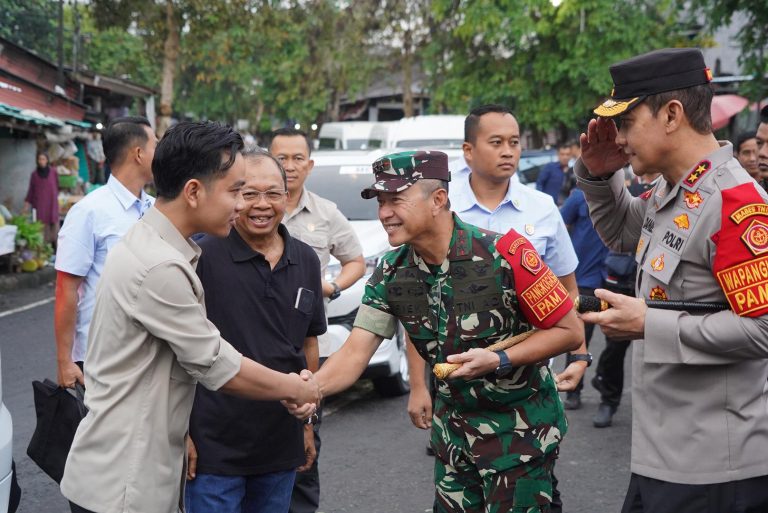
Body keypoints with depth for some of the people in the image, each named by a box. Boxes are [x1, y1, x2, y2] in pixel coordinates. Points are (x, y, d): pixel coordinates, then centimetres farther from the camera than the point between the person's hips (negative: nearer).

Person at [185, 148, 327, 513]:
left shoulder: (306, 261, 6)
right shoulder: (203, 257, -11)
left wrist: (308, 421, 16)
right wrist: (182, 432, -10)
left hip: (282, 444, 5)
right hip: (215, 445, -5)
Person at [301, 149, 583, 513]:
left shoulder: (505, 254, -22)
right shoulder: (390, 274, -6)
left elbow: (569, 331, -15)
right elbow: (355, 354, -9)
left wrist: (499, 361, -26)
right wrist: (310, 387, -28)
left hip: (520, 428, -5)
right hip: (455, 425, 5)